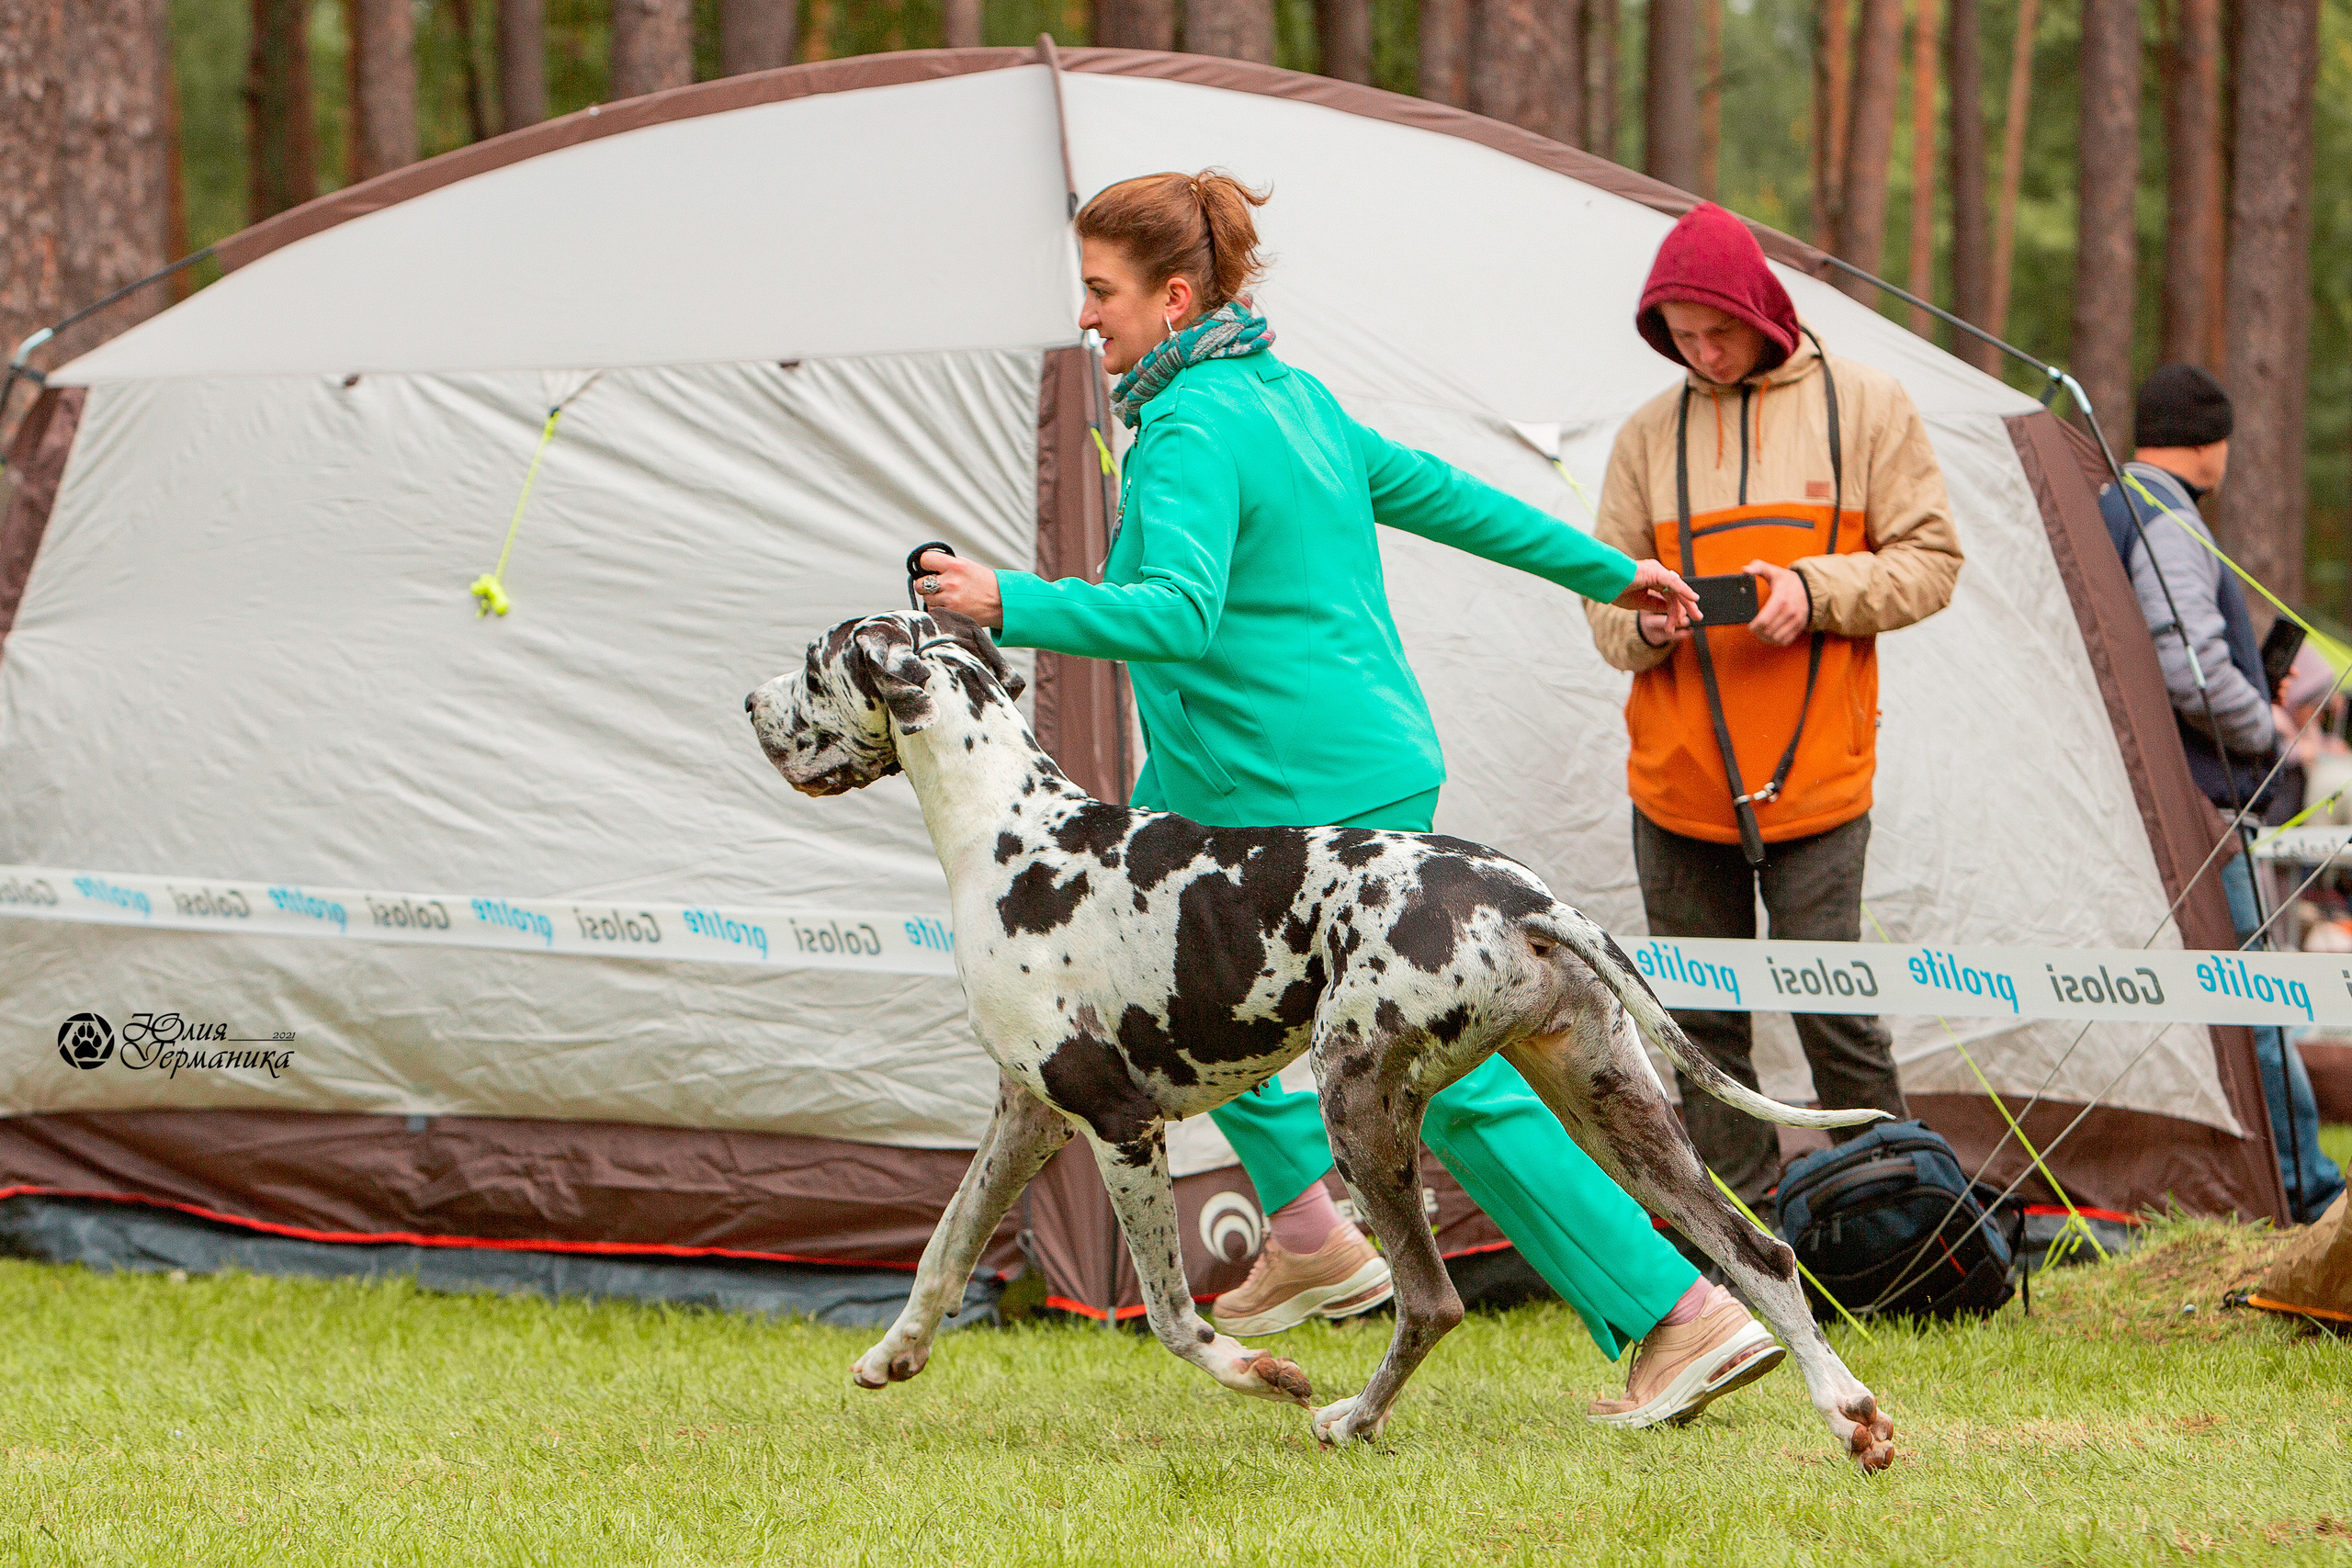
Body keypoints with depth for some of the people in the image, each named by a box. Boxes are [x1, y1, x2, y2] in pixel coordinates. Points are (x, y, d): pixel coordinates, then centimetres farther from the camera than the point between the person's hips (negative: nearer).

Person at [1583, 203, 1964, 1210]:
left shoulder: (1861, 407, 4)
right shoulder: (1649, 436, 10)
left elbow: (1928, 560, 3)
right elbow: (1603, 602, 13)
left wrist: (1816, 590, -13)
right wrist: (1640, 623, -10)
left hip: (1816, 776, -3)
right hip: (1676, 781, 3)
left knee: (1832, 1005, -8)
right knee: (1701, 1019, 3)